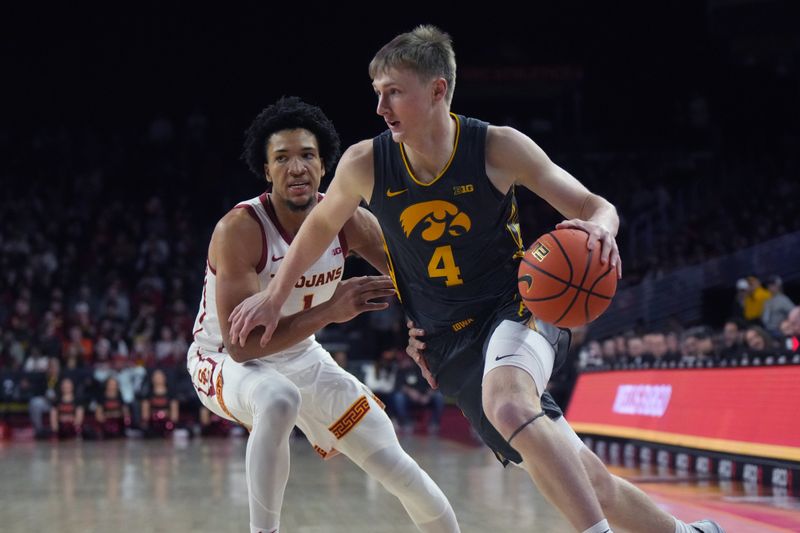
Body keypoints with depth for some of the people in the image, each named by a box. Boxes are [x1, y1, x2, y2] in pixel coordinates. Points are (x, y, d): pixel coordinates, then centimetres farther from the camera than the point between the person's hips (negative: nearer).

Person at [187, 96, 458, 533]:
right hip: (223, 361, -5)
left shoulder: (348, 222, -13)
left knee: (396, 466, 4)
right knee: (279, 400, -41)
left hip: (302, 358, 6)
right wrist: (330, 310, -40)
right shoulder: (240, 230, -29)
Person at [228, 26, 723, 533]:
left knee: (507, 405, -39)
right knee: (578, 478, 5)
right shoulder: (364, 165, -7)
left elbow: (596, 207, -8)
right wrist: (275, 296, 18)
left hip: (516, 307, -3)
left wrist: (599, 229, -31)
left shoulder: (497, 147, -13)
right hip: (449, 345, 3)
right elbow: (322, 224, 14)